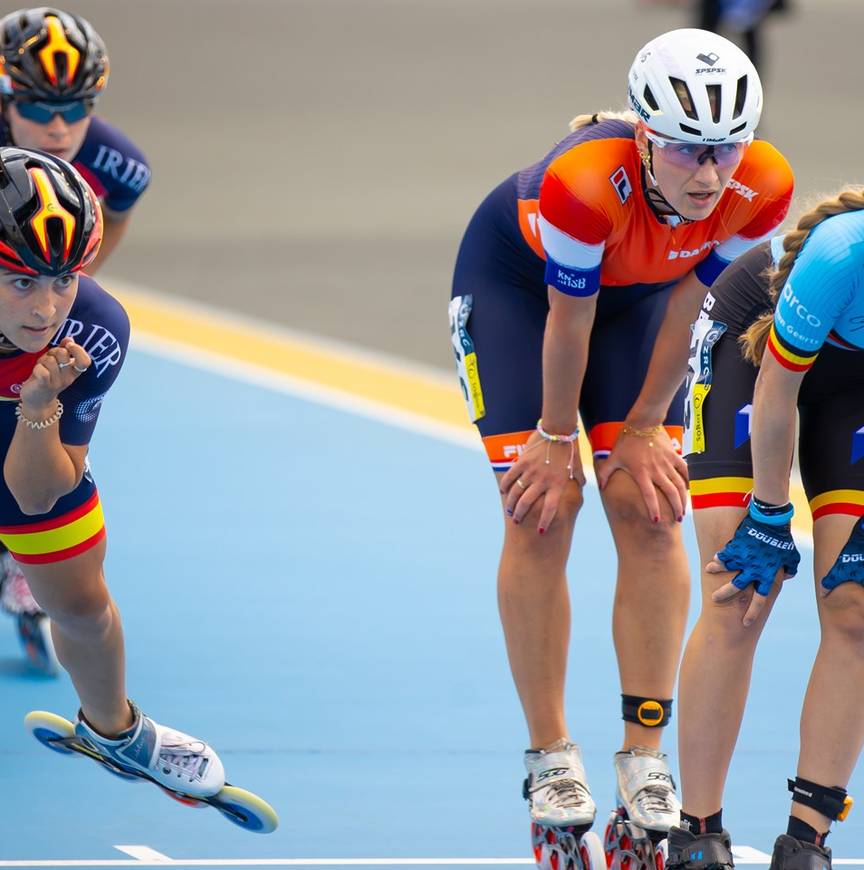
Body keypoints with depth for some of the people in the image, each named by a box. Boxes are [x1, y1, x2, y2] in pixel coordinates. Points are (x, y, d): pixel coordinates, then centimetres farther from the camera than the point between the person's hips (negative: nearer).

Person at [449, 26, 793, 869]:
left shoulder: (760, 189, -31)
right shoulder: (585, 183, -43)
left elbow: (685, 307, -16)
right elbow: (568, 320, -27)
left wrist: (643, 428, -8)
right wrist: (556, 437, -13)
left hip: (636, 288, 4)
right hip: (513, 278, -3)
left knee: (649, 509, -6)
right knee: (541, 512, -10)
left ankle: (644, 755, -1)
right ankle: (550, 757, 0)